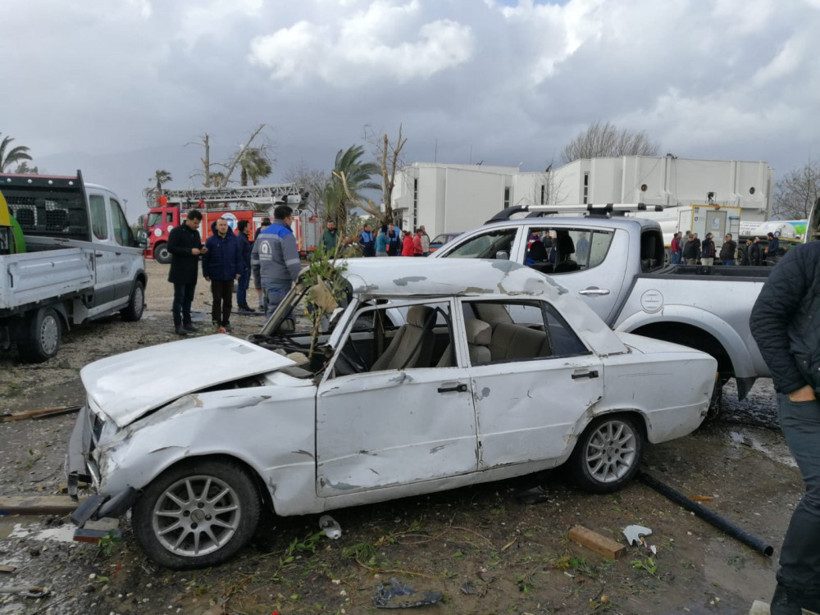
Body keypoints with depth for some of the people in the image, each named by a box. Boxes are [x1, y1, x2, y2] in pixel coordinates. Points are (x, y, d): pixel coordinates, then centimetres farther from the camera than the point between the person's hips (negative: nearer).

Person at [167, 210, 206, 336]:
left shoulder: (196, 233, 14)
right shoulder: (176, 231, -8)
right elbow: (171, 248, -16)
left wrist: (202, 250, 1)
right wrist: (190, 251, -22)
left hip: (192, 273, 7)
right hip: (180, 272, -7)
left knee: (188, 298, 12)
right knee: (179, 298, -4)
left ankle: (187, 322, 19)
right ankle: (178, 325, -1)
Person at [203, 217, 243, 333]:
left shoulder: (234, 240, 1)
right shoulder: (211, 241, -4)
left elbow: (238, 257, 4)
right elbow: (205, 258, -2)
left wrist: (238, 271, -1)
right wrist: (206, 274, -4)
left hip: (229, 276, 2)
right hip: (216, 276, -2)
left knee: (228, 300, 8)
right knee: (217, 300, 3)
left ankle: (226, 323, 17)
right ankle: (217, 323, 8)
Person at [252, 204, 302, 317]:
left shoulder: (262, 234, 15)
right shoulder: (286, 235, -11)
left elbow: (254, 261, 20)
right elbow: (293, 264, -20)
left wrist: (258, 284, 28)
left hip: (265, 283, 8)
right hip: (280, 284, -8)